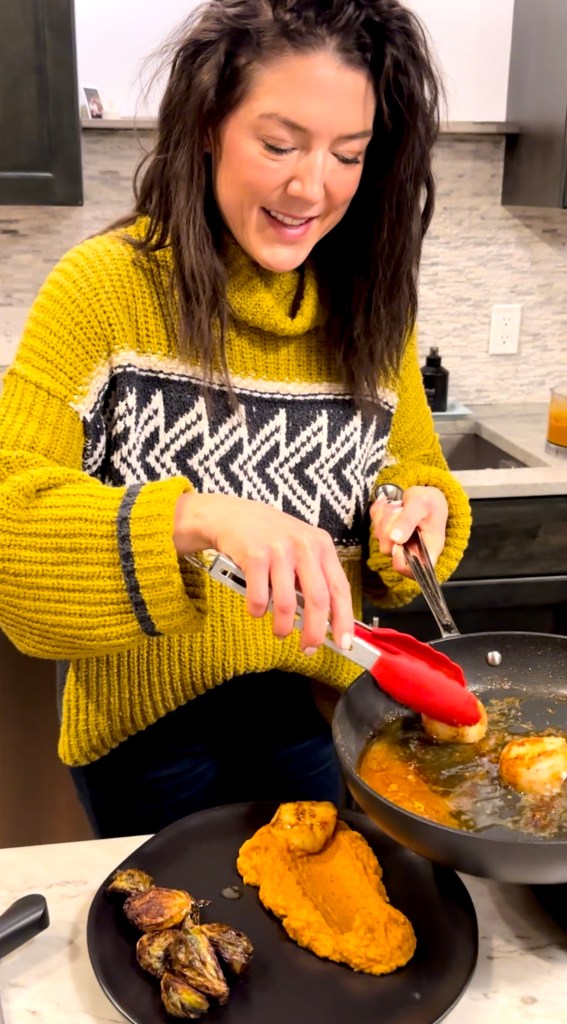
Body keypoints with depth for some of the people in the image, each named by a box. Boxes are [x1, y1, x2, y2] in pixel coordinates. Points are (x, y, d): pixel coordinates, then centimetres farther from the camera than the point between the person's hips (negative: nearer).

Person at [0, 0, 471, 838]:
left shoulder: (370, 311, -2)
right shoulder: (104, 289, -15)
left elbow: (418, 475, 8)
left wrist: (422, 511, -15)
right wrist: (193, 520, -38)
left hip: (315, 714, 3)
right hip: (145, 723, -2)